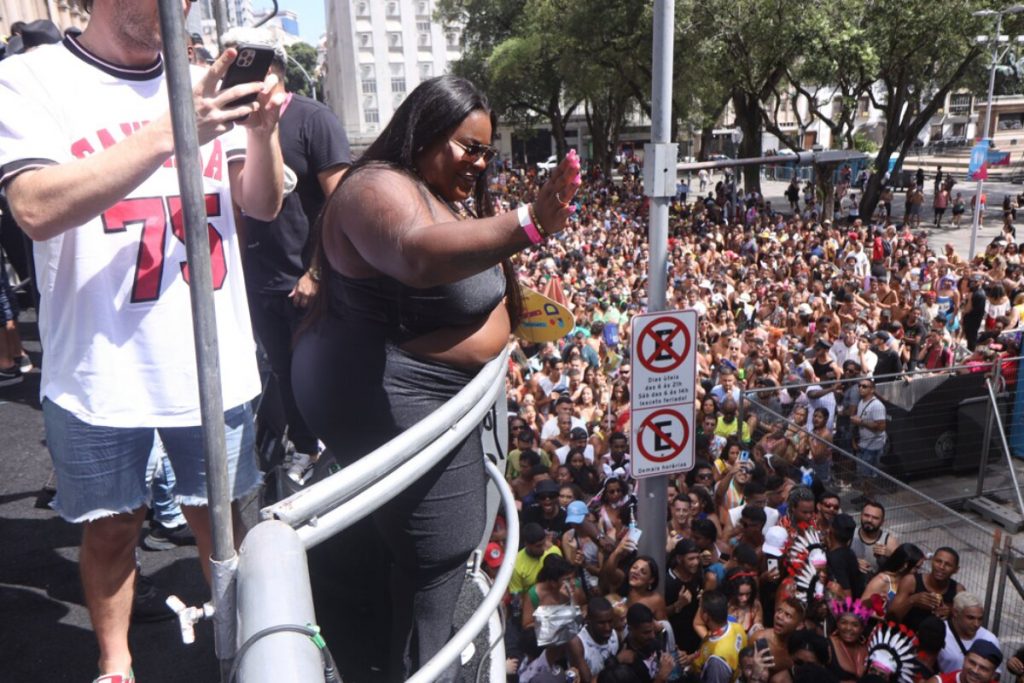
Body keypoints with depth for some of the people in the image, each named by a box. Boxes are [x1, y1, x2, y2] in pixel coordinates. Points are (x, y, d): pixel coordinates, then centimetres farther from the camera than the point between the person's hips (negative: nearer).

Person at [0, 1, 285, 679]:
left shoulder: (202, 84, 7)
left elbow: (262, 204, 4)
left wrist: (262, 129, -16)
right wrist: (168, 134, -28)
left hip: (214, 363, 3)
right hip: (100, 367, -2)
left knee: (219, 517, 14)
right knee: (112, 526, 12)